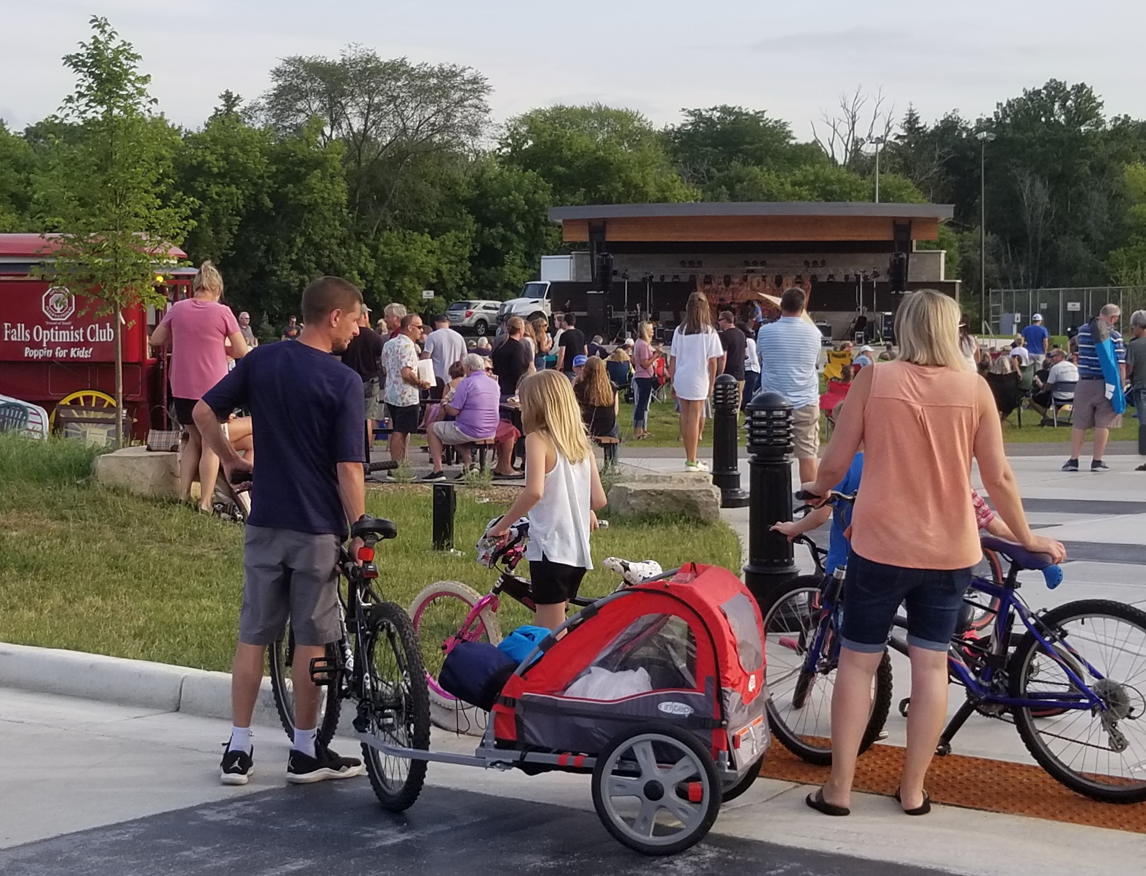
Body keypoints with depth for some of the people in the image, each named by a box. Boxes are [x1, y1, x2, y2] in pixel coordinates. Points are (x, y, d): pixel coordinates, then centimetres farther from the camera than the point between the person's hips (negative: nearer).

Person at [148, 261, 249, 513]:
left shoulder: (177, 309, 0)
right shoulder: (222, 312, -10)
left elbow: (155, 340, 12)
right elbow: (242, 352, -4)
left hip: (182, 388, 4)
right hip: (212, 388, -4)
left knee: (194, 440, 20)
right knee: (211, 445, 6)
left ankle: (183, 495, 17)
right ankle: (205, 502, 1)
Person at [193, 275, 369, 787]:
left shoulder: (261, 361, 3)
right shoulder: (343, 382, -12)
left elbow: (204, 412, 4)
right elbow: (348, 468, -15)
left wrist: (230, 461, 18)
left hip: (264, 522, 4)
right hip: (317, 527, -4)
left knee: (253, 635, 10)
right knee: (311, 639, 6)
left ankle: (238, 750, 12)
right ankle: (306, 753, 14)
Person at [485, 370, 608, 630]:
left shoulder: (538, 439, -10)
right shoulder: (582, 443, 10)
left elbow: (534, 491, -25)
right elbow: (599, 499, 8)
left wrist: (502, 525, -14)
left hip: (550, 548, -7)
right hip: (579, 550, 7)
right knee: (546, 624, 19)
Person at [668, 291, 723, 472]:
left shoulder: (680, 330, 4)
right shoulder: (709, 332, -6)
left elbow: (672, 359, 6)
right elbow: (713, 361, -6)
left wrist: (673, 382, 14)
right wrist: (712, 384, 3)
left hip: (680, 378, 4)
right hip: (698, 380, -4)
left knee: (685, 417, 12)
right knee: (694, 418, -1)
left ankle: (690, 458, 20)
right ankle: (691, 462, 1)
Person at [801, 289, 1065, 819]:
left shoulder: (873, 379, -7)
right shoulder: (973, 387, -3)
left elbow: (835, 463, -3)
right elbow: (998, 477, -1)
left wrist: (816, 491, 19)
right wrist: (1027, 538, 13)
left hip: (880, 545, -1)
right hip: (949, 550, 2)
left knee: (858, 661, 8)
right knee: (931, 665, 10)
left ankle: (838, 788, 12)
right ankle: (913, 790, 16)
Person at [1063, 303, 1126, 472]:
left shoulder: (1083, 331, 3)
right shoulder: (1114, 336, -8)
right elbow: (1121, 366, -9)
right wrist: (1121, 389, -3)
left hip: (1084, 383, 3)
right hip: (1105, 384, -3)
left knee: (1079, 423, 8)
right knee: (1103, 424, 3)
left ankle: (1073, 460, 7)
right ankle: (1097, 461, 3)